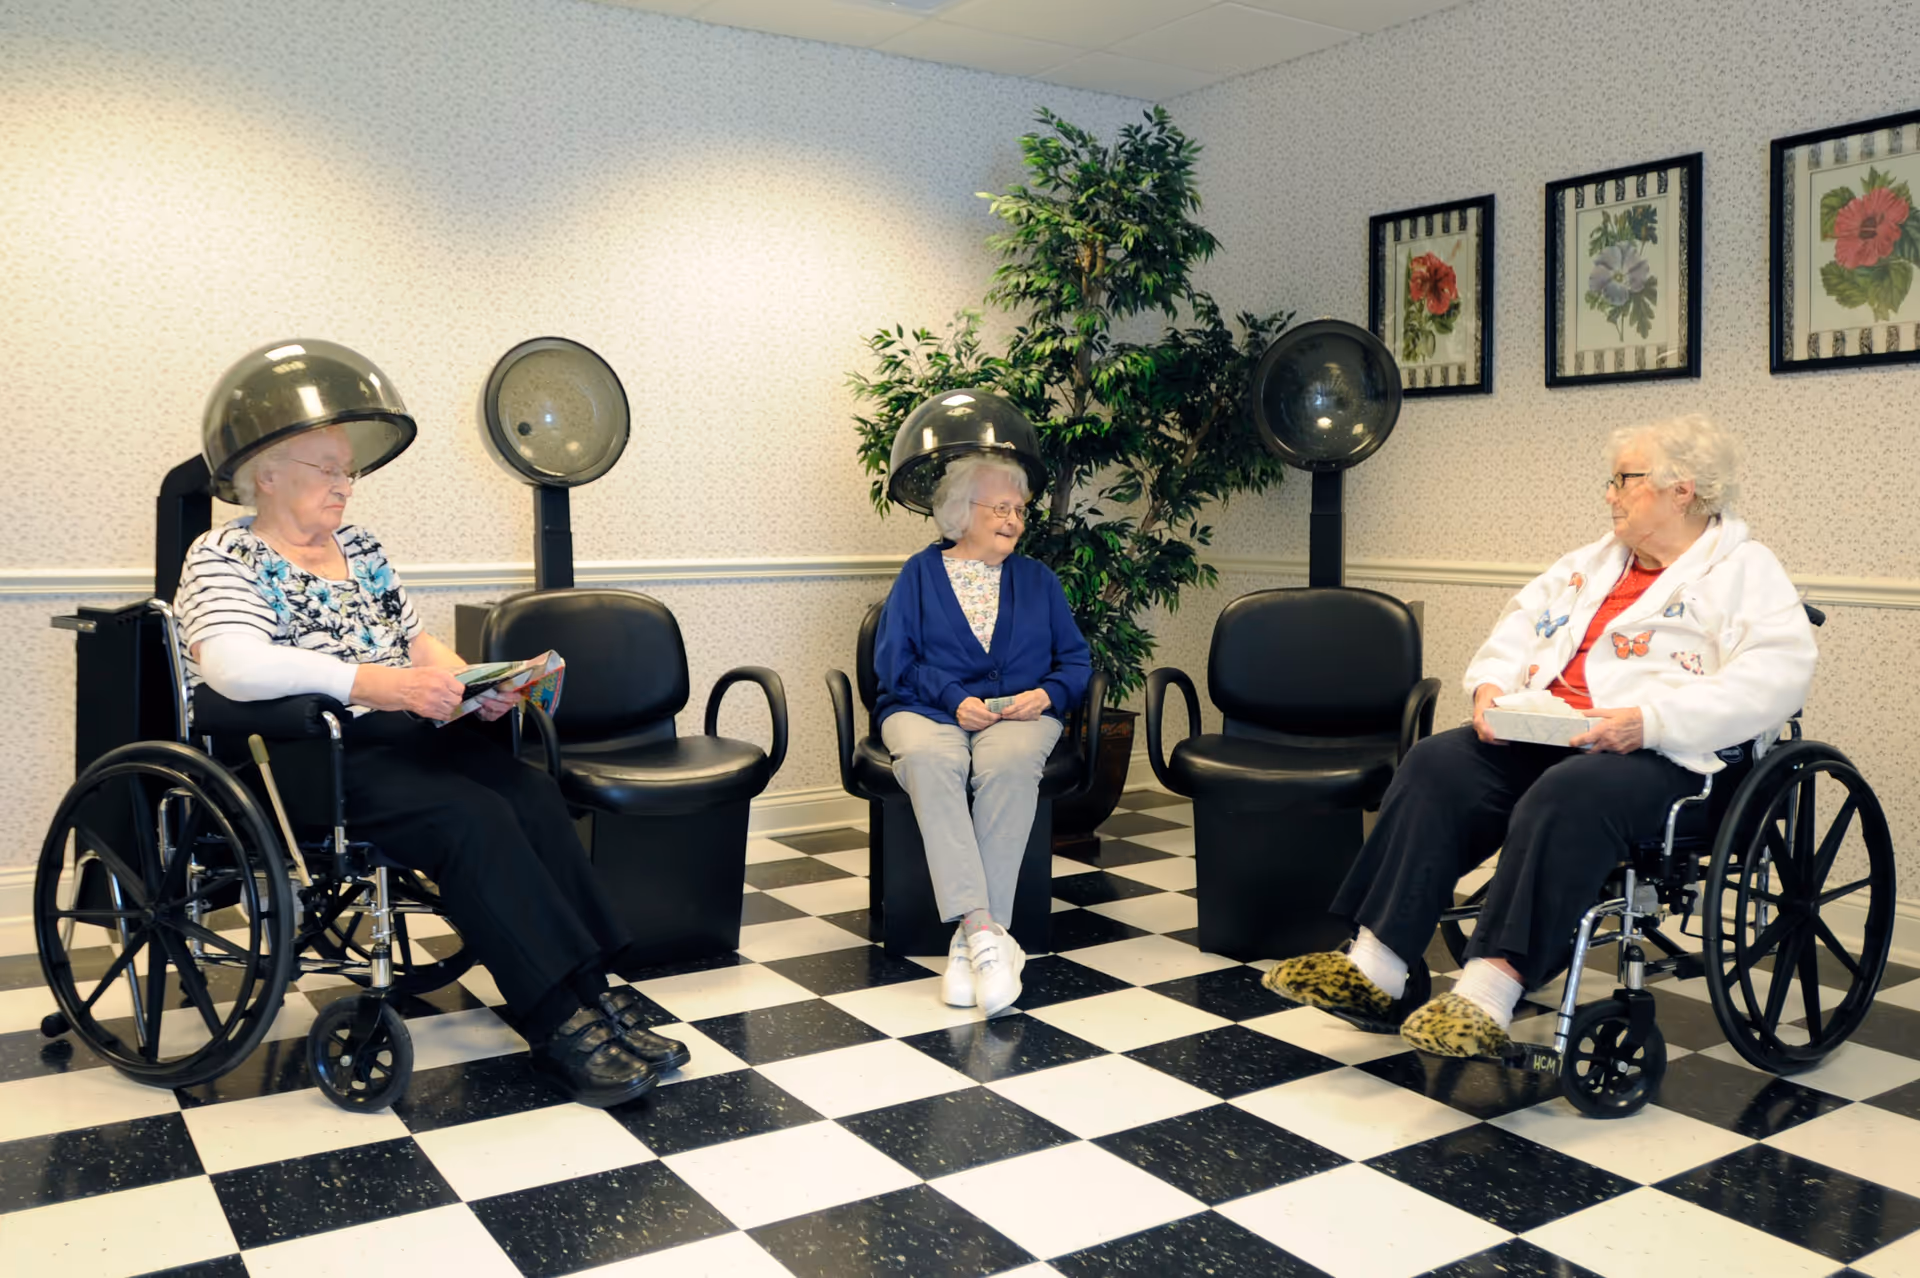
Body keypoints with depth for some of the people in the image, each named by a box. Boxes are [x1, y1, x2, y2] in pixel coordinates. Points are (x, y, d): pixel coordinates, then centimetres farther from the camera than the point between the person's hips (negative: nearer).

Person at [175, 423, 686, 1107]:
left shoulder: (358, 544, 19)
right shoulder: (225, 556, -3)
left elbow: (417, 640, 21)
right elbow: (234, 667, -23)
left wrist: (470, 684, -2)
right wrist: (384, 684, -30)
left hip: (395, 738, 7)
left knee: (534, 795, -19)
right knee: (474, 818, -29)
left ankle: (591, 996, -18)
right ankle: (560, 1028, -25)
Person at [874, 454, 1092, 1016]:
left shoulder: (1038, 580, 20)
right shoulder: (921, 574, 13)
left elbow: (1076, 660, 13)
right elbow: (893, 660, 1)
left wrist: (1047, 694, -9)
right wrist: (954, 699, -13)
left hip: (1018, 715, 1)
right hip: (928, 710, -1)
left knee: (1010, 763, -37)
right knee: (928, 759, -38)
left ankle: (971, 938, -36)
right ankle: (985, 932, -44)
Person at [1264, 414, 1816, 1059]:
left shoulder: (1747, 571, 3)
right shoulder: (1594, 562, 26)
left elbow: (1776, 677, -12)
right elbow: (1520, 623, 23)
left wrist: (1647, 720, -24)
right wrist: (1492, 685, 0)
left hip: (1663, 756, -6)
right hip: (1542, 736, 7)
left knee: (1563, 799, -37)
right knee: (1436, 766, -19)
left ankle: (1487, 995, -42)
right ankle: (1374, 969, -26)